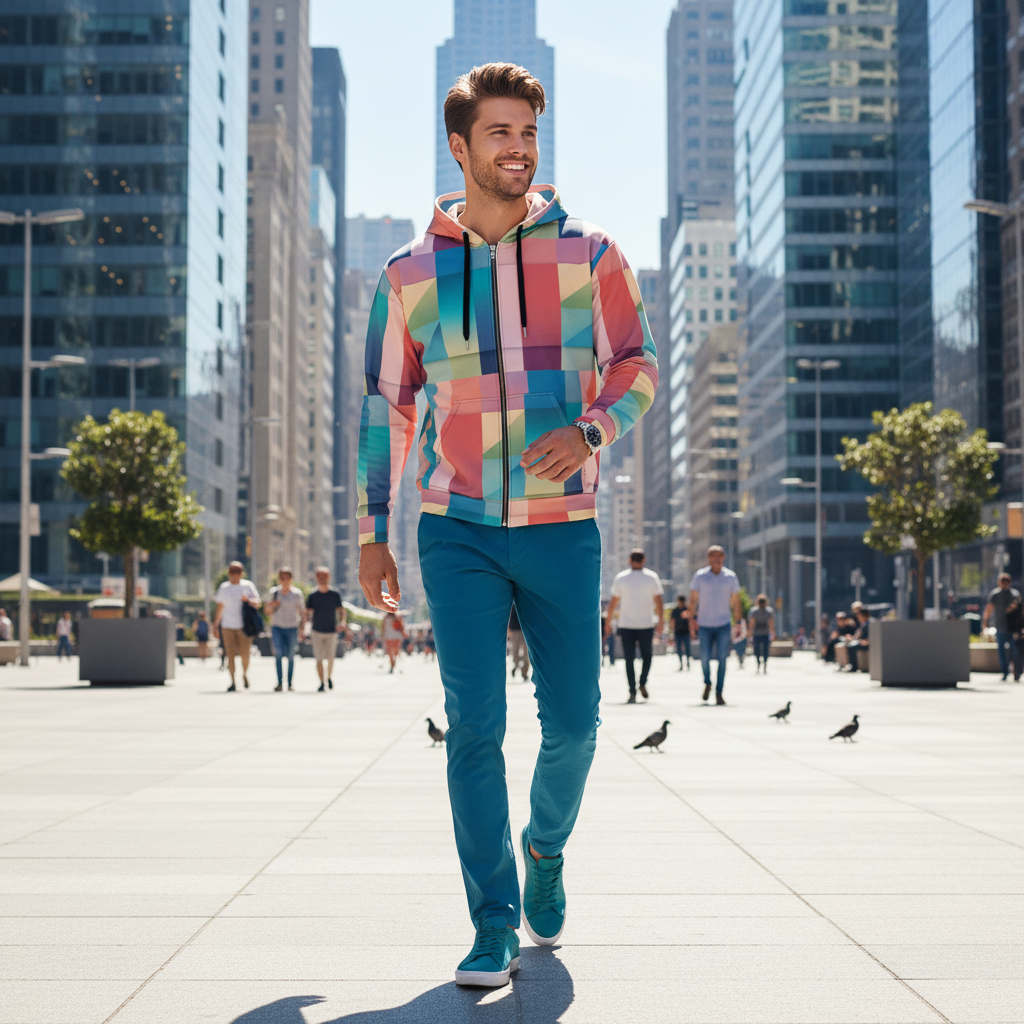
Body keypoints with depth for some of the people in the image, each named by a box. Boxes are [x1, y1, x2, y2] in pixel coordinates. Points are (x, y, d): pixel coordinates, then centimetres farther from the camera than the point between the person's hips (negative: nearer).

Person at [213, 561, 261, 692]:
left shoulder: (248, 586, 4)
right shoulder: (224, 587, 12)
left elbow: (257, 603, 1)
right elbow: (219, 607, 17)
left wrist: (248, 600, -20)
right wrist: (215, 625, 14)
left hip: (244, 625, -2)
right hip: (228, 626, 2)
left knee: (244, 654, -4)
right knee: (230, 655, -4)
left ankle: (245, 675, 24)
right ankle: (232, 682, 1)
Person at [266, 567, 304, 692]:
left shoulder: (297, 594, 2)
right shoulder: (273, 592, 6)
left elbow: (302, 611, 6)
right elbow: (268, 611, 13)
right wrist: (272, 605, -9)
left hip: (292, 628, 0)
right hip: (277, 626, 0)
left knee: (291, 656, 2)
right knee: (278, 652, -17)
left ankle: (290, 684, 11)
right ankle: (280, 682, -17)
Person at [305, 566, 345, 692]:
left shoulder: (335, 595, 0)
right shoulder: (313, 595, 2)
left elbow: (341, 611, 1)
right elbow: (307, 613, 4)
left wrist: (342, 622, -19)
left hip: (331, 631, 0)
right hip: (317, 631, 1)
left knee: (330, 658, -1)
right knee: (319, 659, -4)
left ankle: (329, 677, 25)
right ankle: (322, 683, 2)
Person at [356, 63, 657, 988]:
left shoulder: (589, 254, 1)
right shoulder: (411, 273, 4)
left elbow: (639, 367, 4)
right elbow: (387, 405, 9)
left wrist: (587, 432, -17)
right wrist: (371, 533, 7)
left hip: (563, 527, 0)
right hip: (458, 531, 0)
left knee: (572, 719, 6)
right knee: (474, 727, -5)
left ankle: (547, 846, 38)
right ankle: (494, 929, 5)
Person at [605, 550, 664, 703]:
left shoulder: (620, 578, 1)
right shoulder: (652, 577, 1)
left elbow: (613, 603, 2)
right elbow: (659, 602, -1)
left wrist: (608, 622, 10)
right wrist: (660, 622, 3)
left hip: (626, 624, 0)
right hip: (646, 624, 0)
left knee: (629, 659, 2)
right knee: (646, 656, 16)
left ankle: (632, 692, -4)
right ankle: (643, 683, 0)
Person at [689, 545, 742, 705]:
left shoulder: (730, 576, 4)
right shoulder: (699, 576, 1)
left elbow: (736, 602, 9)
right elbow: (693, 599, 3)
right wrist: (692, 619, -7)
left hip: (723, 624, 0)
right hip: (704, 624, 0)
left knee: (722, 658, -6)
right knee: (705, 657, -2)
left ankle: (719, 692, 1)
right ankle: (707, 683, 26)